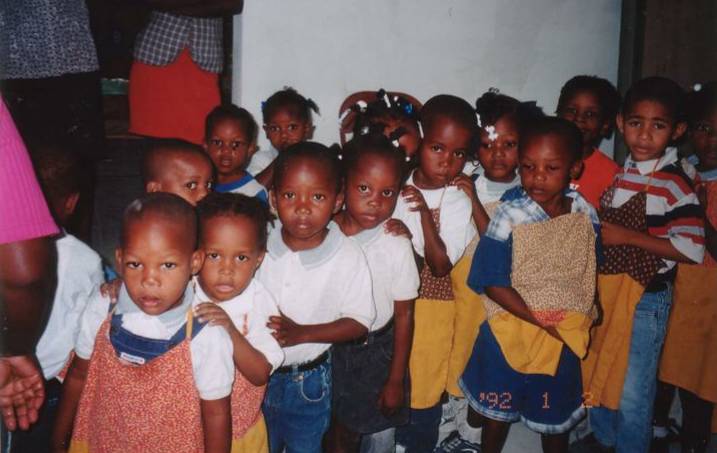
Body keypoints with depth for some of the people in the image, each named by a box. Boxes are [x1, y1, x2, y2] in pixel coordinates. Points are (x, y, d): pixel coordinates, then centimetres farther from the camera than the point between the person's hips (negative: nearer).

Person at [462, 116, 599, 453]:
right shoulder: (509, 216, -19)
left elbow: (588, 272, 6)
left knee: (556, 415, 22)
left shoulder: (584, 215, -7)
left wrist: (581, 320, -4)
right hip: (510, 334, -3)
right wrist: (540, 322, -20)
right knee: (498, 413, 17)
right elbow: (494, 284, -18)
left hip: (566, 336, 3)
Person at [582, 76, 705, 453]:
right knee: (596, 377, 19)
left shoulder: (675, 184, -14)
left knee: (632, 394, 4)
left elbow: (691, 249, -22)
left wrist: (626, 236, -22)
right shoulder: (618, 174, 6)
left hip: (645, 298, -6)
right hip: (603, 290, 7)